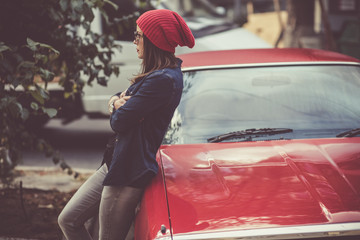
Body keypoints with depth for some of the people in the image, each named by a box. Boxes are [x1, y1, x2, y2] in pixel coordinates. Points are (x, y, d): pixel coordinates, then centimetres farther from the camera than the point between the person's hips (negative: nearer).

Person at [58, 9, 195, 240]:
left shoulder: (163, 80, -21)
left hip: (129, 174, -10)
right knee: (68, 220, 12)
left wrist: (119, 108, 1)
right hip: (116, 163, 10)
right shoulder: (159, 73, 11)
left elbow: (119, 121, -22)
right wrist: (117, 101, -4)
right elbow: (118, 97, 20)